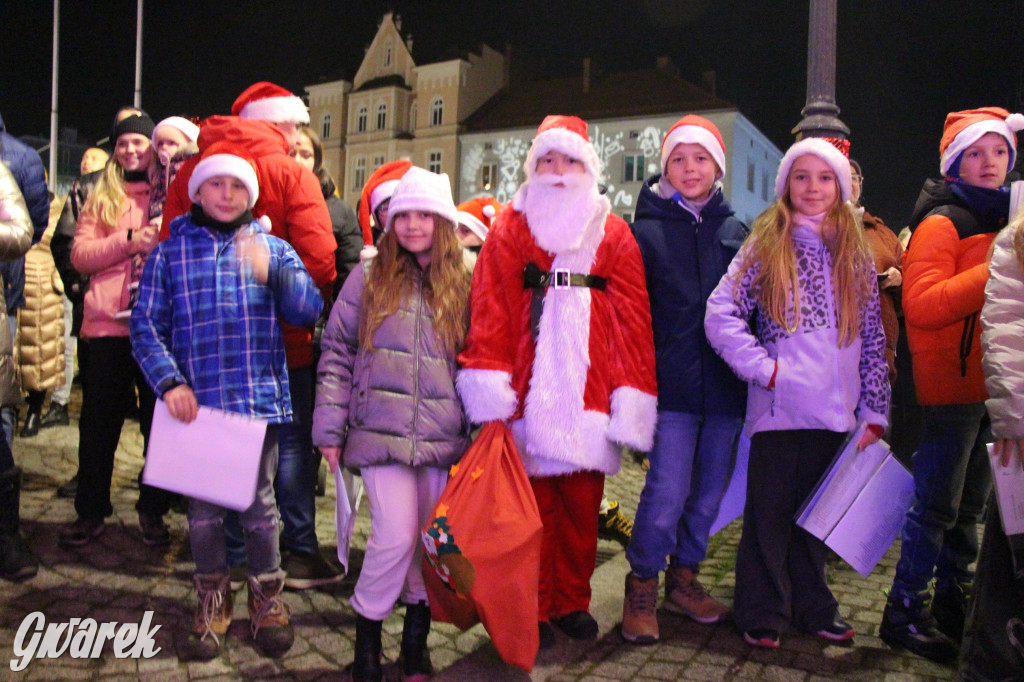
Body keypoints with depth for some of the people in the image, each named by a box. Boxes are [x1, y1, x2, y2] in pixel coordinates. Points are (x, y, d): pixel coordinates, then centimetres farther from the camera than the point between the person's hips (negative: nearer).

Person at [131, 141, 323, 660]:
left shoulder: (274, 249, 10)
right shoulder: (169, 253, 10)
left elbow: (309, 311, -3)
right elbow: (146, 325, 4)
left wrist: (272, 274, -21)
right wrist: (169, 382, -11)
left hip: (260, 399, 0)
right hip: (195, 402, 1)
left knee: (259, 501, 5)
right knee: (203, 505, 9)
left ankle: (267, 596, 24)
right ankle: (212, 599, 27)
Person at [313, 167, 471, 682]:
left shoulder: (462, 286, 9)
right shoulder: (368, 279, 6)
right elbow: (336, 354, 5)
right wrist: (330, 429, 0)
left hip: (443, 439, 2)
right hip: (383, 432, -2)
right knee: (396, 536, -12)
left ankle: (416, 638, 28)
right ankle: (367, 637, 12)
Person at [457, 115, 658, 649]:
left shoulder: (613, 234, 12)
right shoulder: (510, 230, 8)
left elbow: (633, 319, 6)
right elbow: (489, 309, -1)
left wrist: (630, 396, -3)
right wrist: (490, 386, -12)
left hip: (588, 393, 2)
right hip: (528, 394, -1)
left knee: (582, 504, 8)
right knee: (531, 501, 3)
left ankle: (572, 602, 25)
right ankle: (532, 609, 18)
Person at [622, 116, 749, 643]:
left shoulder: (736, 231, 10)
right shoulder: (648, 230, 1)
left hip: (727, 385, 4)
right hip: (673, 384, -4)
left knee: (710, 492, 12)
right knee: (667, 495, -7)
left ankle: (684, 578, 31)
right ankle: (641, 588, 13)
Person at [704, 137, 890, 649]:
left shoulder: (856, 256, 10)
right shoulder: (764, 247, 0)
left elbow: (873, 339, 10)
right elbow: (720, 316, -7)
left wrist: (874, 413, 6)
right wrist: (765, 367, -12)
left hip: (835, 412, 3)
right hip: (779, 409, -3)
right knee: (770, 513, 5)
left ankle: (813, 607, 30)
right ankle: (762, 614, 19)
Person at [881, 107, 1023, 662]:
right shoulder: (942, 223, -9)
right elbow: (921, 305, -22)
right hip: (951, 382, -8)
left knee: (969, 505, 15)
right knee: (938, 505, -3)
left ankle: (952, 608, 28)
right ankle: (904, 612, 9)